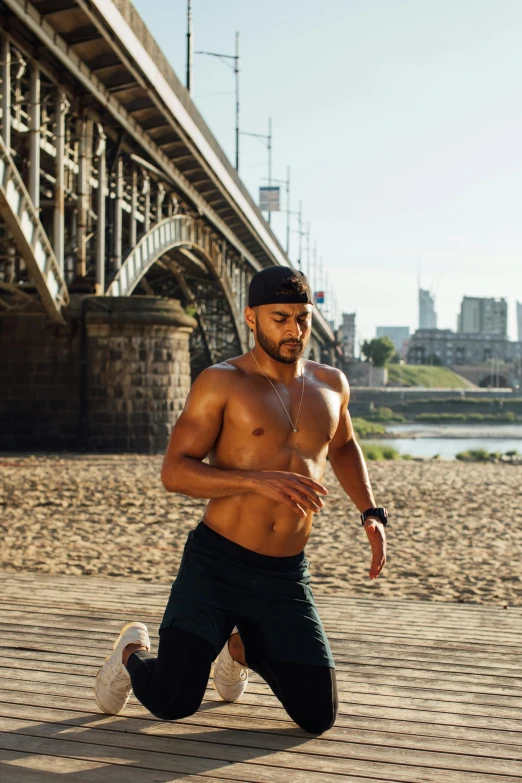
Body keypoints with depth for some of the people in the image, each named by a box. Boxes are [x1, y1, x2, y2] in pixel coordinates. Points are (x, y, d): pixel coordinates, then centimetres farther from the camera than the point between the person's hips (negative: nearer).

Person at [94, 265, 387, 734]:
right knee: (172, 703, -16)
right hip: (216, 564, -4)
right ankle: (134, 653, 22)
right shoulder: (222, 383, -6)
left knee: (318, 719, 4)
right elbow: (174, 472, -13)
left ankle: (244, 647, 33)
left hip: (287, 578, 4)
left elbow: (343, 447, 31)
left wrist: (371, 513, 17)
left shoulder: (330, 384, 10)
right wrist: (259, 480, -25)